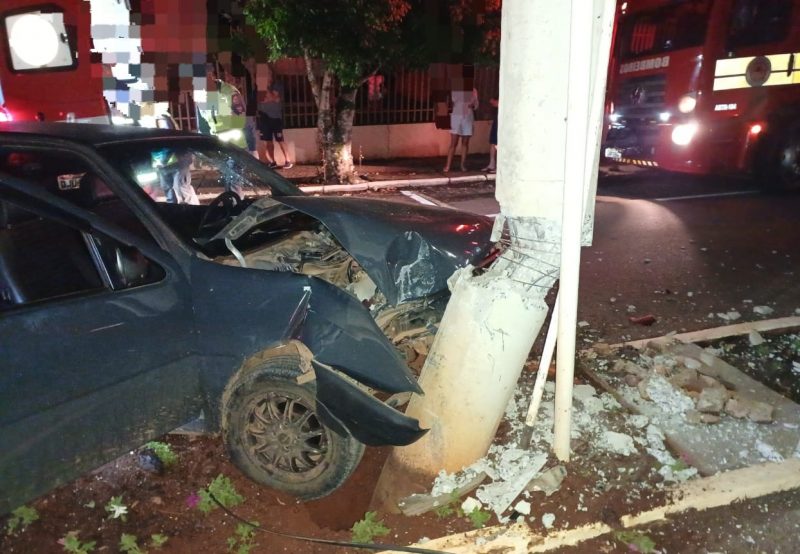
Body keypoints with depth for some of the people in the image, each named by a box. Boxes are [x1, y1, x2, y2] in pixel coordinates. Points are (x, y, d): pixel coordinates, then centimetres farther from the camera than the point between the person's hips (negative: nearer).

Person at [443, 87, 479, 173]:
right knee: (453, 143, -6)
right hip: (456, 117, -1)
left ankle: (463, 164, 12)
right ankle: (448, 165, -5)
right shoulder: (454, 90, 4)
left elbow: (476, 105, 5)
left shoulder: (472, 90, 5)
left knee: (465, 143, 4)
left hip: (468, 118, 1)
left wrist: (472, 104, -13)